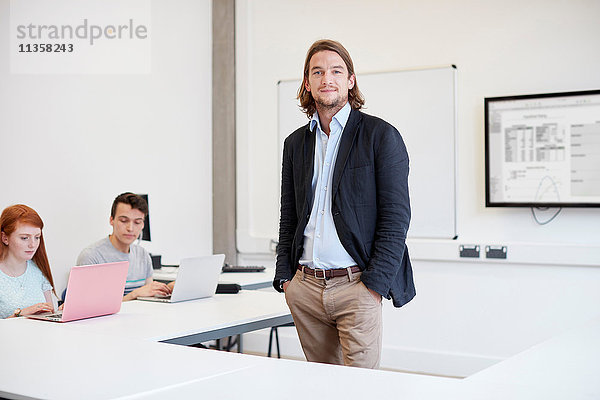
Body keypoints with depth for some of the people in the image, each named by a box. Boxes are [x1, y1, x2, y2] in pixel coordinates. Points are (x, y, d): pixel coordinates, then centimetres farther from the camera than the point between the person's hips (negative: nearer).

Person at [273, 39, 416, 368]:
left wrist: (374, 286, -13)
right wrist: (285, 277, 7)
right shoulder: (295, 143, 14)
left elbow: (396, 217, -6)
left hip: (356, 286, -5)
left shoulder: (381, 135, -2)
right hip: (304, 288, 5)